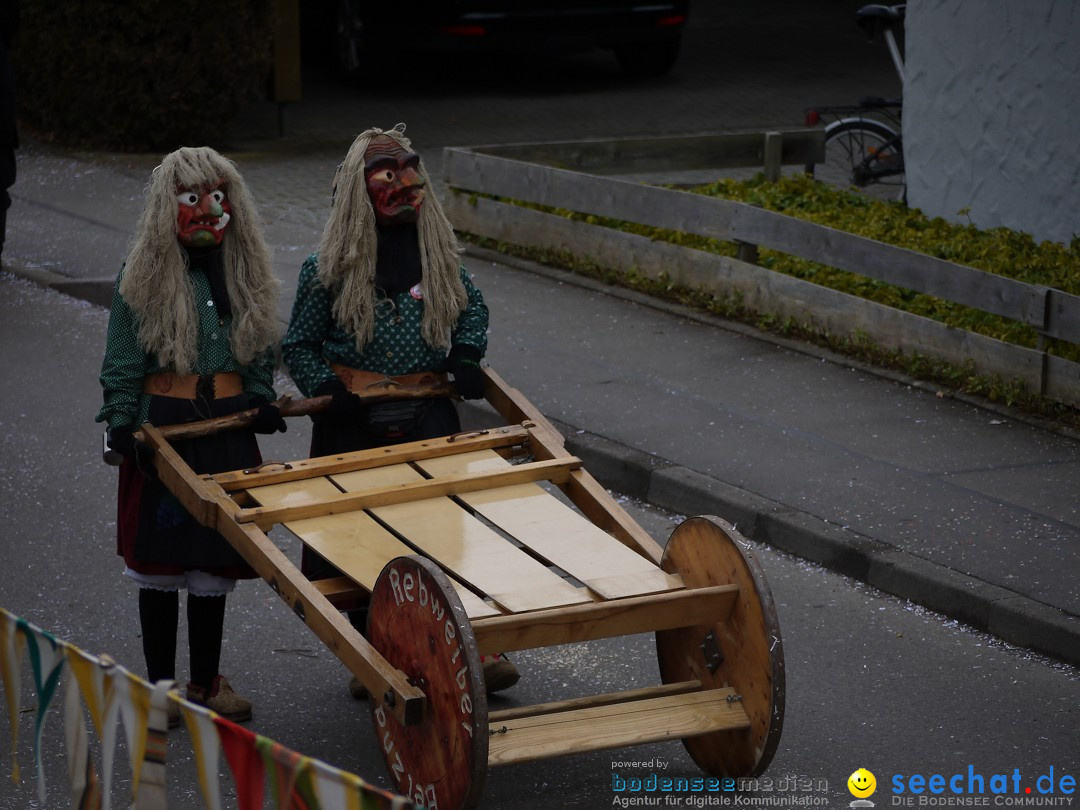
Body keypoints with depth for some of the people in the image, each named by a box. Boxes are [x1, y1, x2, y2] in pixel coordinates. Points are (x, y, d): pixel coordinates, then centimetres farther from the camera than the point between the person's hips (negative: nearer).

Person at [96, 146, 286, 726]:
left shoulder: (245, 273, 8)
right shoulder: (144, 276, -5)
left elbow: (259, 351, 16)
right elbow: (121, 364, -5)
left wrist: (260, 400, -1)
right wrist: (121, 426, -14)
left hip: (229, 430, 4)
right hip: (163, 430, -3)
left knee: (215, 567, 9)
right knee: (160, 563, 3)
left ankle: (206, 680, 22)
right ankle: (160, 685, 15)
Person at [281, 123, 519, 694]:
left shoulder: (438, 252, 3)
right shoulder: (329, 267, -5)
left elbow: (472, 306, 21)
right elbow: (299, 346, 1)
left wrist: (466, 355, 4)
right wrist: (329, 391, -15)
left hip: (428, 416, 2)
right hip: (355, 423, -2)